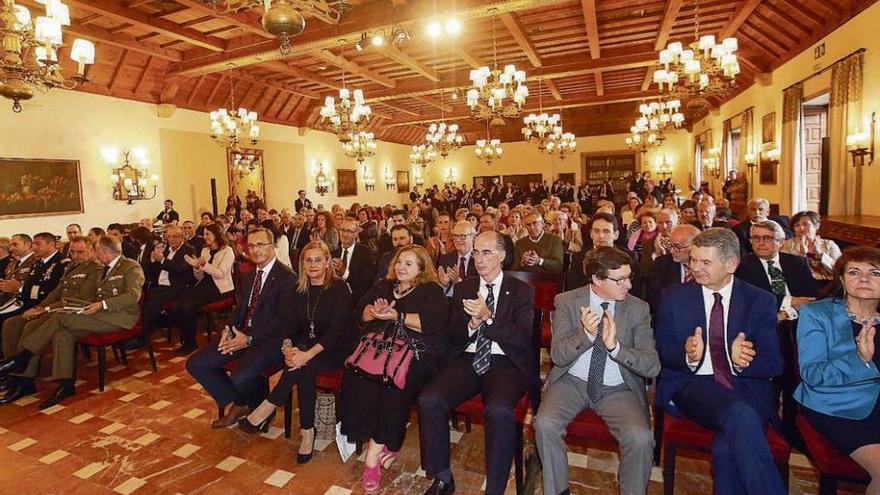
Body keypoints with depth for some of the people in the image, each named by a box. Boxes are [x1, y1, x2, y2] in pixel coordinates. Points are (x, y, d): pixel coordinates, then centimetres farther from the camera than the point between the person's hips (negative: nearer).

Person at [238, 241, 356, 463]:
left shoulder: (339, 288, -13)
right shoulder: (300, 289, 5)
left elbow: (336, 330, -21)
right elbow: (292, 325, 4)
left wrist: (308, 354, -32)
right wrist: (287, 347, -18)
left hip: (338, 349, -4)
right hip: (307, 345, 4)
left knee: (305, 364, -32)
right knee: (304, 367, -30)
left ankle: (267, 410, -15)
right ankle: (307, 431, -21)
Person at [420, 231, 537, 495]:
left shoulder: (522, 291, 4)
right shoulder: (462, 289, 14)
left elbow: (522, 339, -6)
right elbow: (453, 335, 11)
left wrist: (488, 317, -18)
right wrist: (472, 324, -11)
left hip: (505, 364, -3)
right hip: (467, 360, 4)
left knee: (499, 410, -34)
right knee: (428, 400, -22)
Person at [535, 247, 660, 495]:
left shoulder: (638, 308, -3)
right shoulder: (566, 302, -4)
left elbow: (652, 367, -9)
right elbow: (558, 355, -9)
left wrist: (615, 346, -26)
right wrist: (585, 333, -27)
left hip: (619, 390, 0)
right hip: (573, 382, 0)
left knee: (640, 437, -26)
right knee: (545, 423, -25)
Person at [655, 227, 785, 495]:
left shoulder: (761, 301, 8)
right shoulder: (673, 297, 8)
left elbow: (774, 363, 3)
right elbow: (661, 351, 4)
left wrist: (743, 360, -20)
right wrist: (688, 355, -19)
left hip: (746, 389, 1)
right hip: (692, 386, 0)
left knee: (727, 448, -31)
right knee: (740, 414, -33)